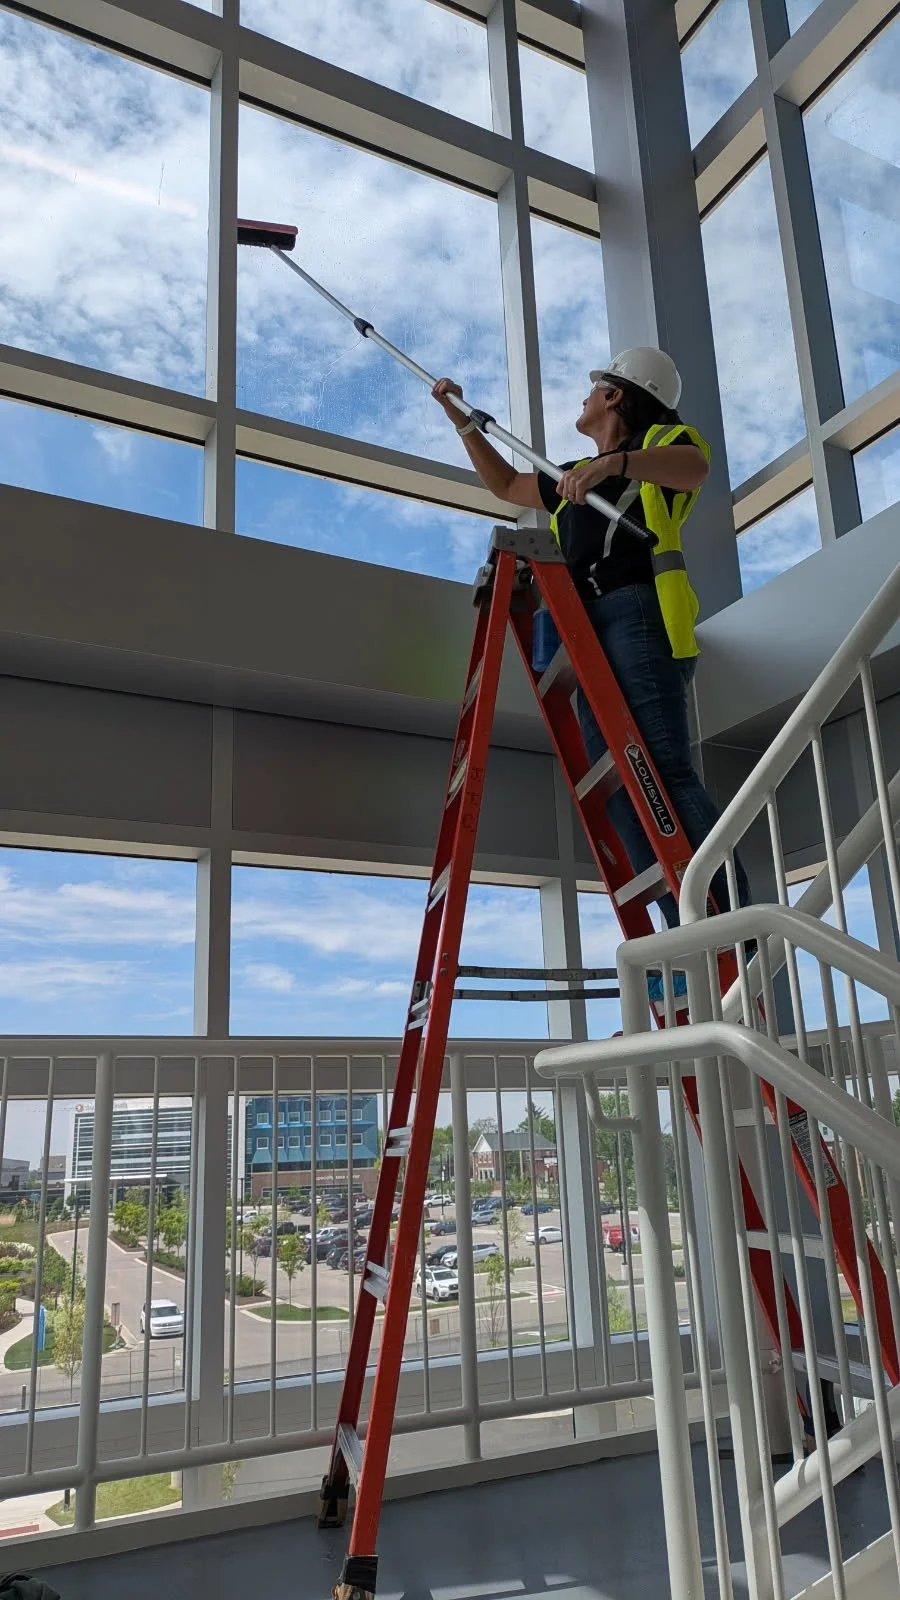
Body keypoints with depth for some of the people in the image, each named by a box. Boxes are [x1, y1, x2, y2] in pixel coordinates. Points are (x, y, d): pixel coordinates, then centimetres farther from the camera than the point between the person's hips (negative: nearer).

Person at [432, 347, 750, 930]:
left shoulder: (662, 441, 13)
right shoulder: (577, 477, 35)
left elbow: (694, 467, -11)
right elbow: (505, 485, 47)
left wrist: (616, 461, -27)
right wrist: (462, 419, 44)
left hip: (640, 614, -7)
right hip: (591, 631, 7)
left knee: (665, 769, -22)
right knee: (616, 787, -9)